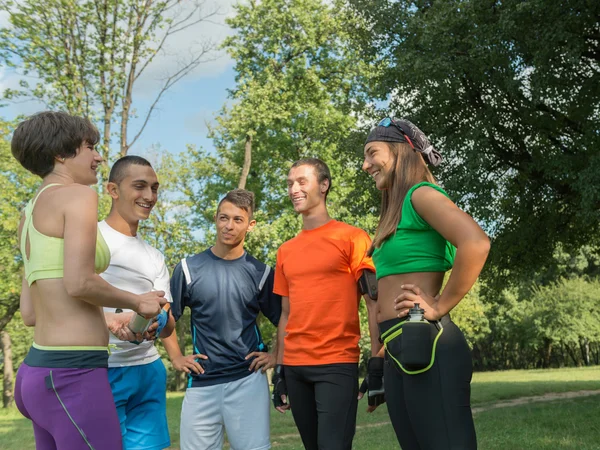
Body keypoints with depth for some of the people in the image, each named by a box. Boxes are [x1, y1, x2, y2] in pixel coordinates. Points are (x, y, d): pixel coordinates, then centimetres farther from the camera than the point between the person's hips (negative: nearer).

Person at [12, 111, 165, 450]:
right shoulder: (78, 195, -7)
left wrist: (111, 319, 26)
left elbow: (29, 312, 17)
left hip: (41, 372, 9)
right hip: (74, 375, -9)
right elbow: (78, 283, -20)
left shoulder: (30, 215, 18)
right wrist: (138, 302, -3)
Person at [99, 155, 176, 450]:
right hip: (99, 370, -6)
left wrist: (157, 323, -12)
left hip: (149, 369, 6)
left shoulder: (155, 257, 17)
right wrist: (108, 320, -27)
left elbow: (168, 327, 12)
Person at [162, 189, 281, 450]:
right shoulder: (190, 268, 2)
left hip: (249, 380, -1)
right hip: (202, 381, 1)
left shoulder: (261, 273, 2)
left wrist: (276, 356, 0)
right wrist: (176, 358, 4)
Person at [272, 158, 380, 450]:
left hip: (337, 364, -5)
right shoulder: (286, 251, 13)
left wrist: (377, 362, -14)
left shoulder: (351, 237, -3)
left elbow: (374, 301, -6)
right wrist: (279, 370, 12)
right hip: (294, 367, 5)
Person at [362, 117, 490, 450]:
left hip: (425, 346, -10)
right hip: (398, 352, 10)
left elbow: (476, 243, -25)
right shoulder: (396, 212, 20)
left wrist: (438, 308, -18)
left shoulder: (420, 194, -7)